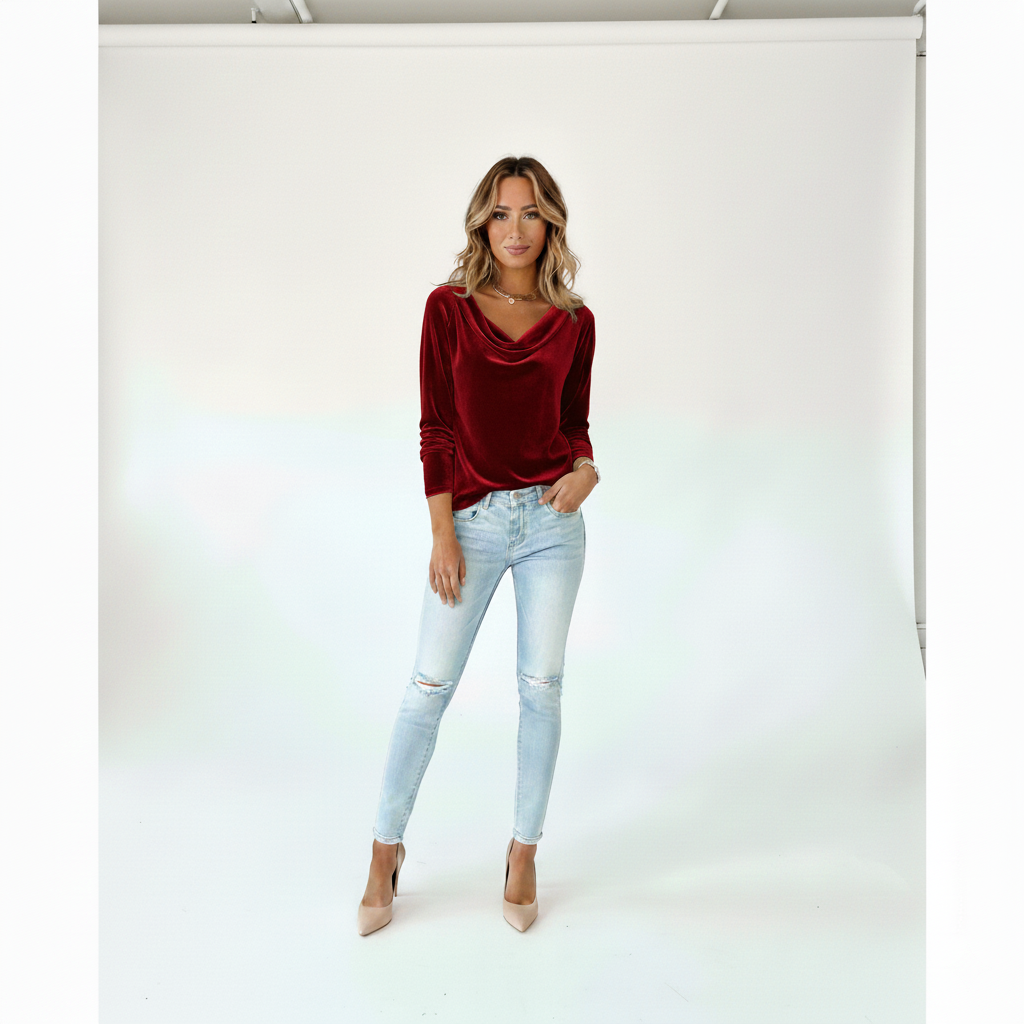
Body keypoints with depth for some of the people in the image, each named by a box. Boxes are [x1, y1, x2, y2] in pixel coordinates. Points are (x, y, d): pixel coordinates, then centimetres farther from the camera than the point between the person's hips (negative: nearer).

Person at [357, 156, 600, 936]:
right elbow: (436, 429, -3)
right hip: (474, 520, -1)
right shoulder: (449, 307, -1)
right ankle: (386, 849, 23)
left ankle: (524, 851, 26)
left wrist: (585, 468, -11)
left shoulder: (574, 322, 4)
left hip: (553, 520, 2)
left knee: (542, 687, 8)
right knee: (429, 686, 3)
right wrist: (443, 536, -7)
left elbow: (575, 422, 12)